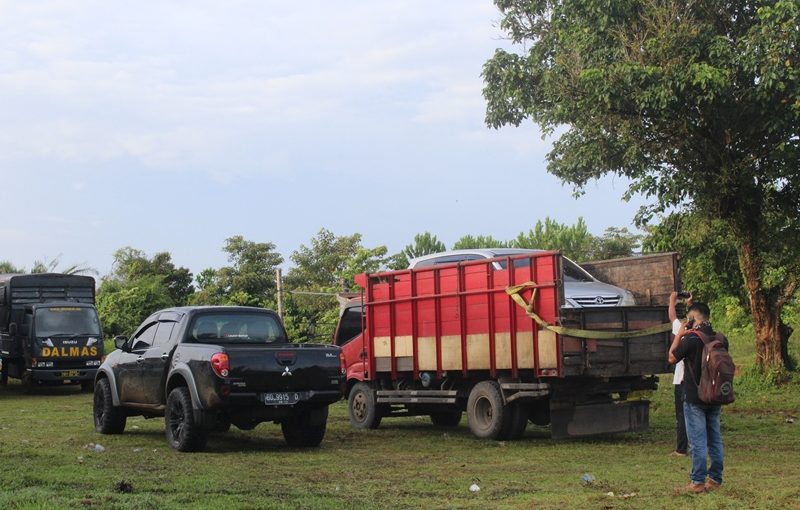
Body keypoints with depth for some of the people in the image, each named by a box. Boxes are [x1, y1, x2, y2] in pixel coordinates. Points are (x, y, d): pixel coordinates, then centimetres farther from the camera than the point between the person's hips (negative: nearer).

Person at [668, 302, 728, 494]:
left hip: (695, 398, -6)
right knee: (715, 439, 13)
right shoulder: (720, 339, 3)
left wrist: (679, 335, 3)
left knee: (698, 441, -3)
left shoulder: (691, 339, -16)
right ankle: (715, 478, 18)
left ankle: (698, 481, -1)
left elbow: (672, 358, -5)